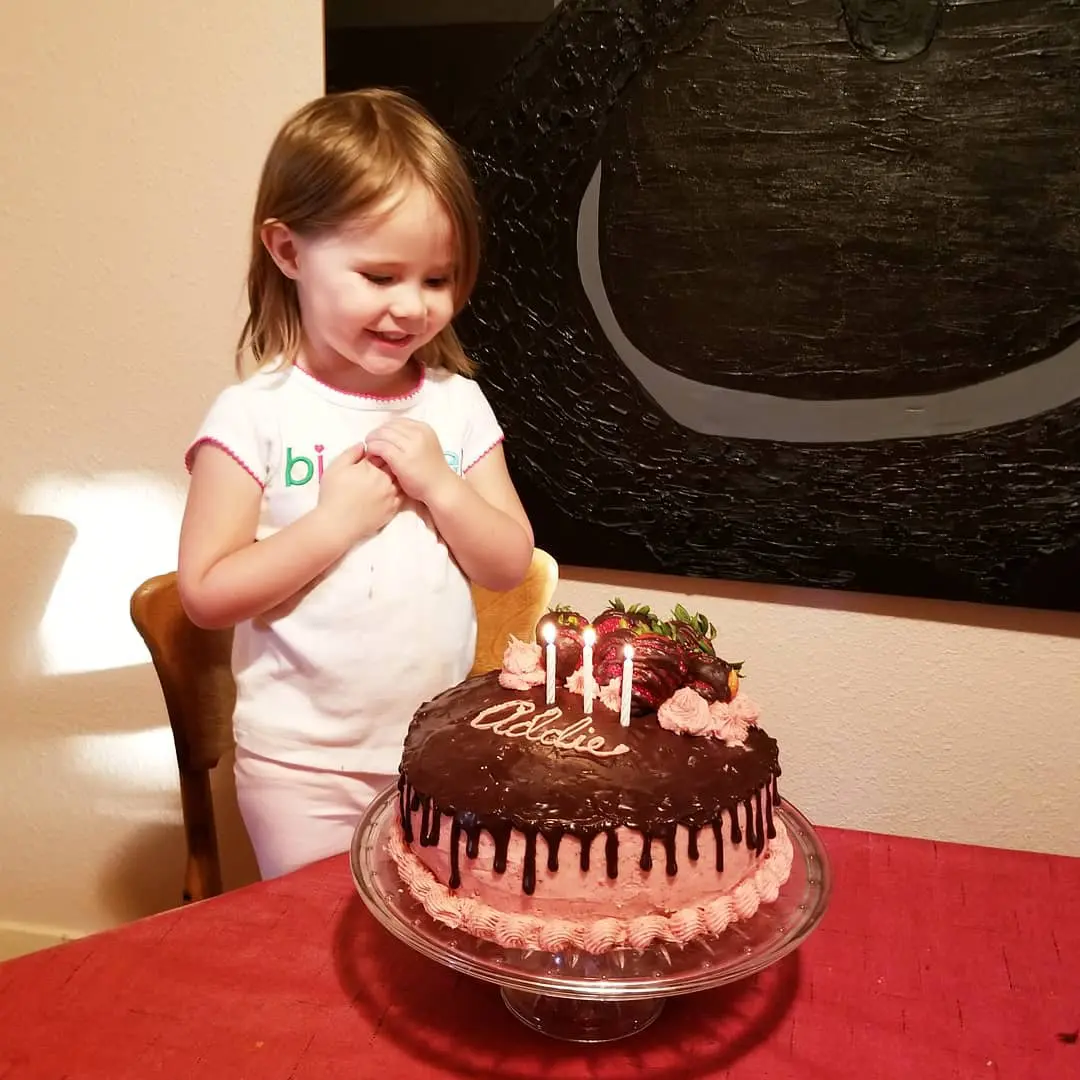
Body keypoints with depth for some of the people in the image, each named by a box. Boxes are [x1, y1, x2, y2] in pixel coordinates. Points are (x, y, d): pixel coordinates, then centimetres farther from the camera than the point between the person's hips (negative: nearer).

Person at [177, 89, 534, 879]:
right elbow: (206, 593, -14)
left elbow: (510, 565, 0)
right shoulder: (255, 416, -12)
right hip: (302, 764, -3)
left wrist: (440, 486, -16)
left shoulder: (458, 404, -1)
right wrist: (336, 519, -21)